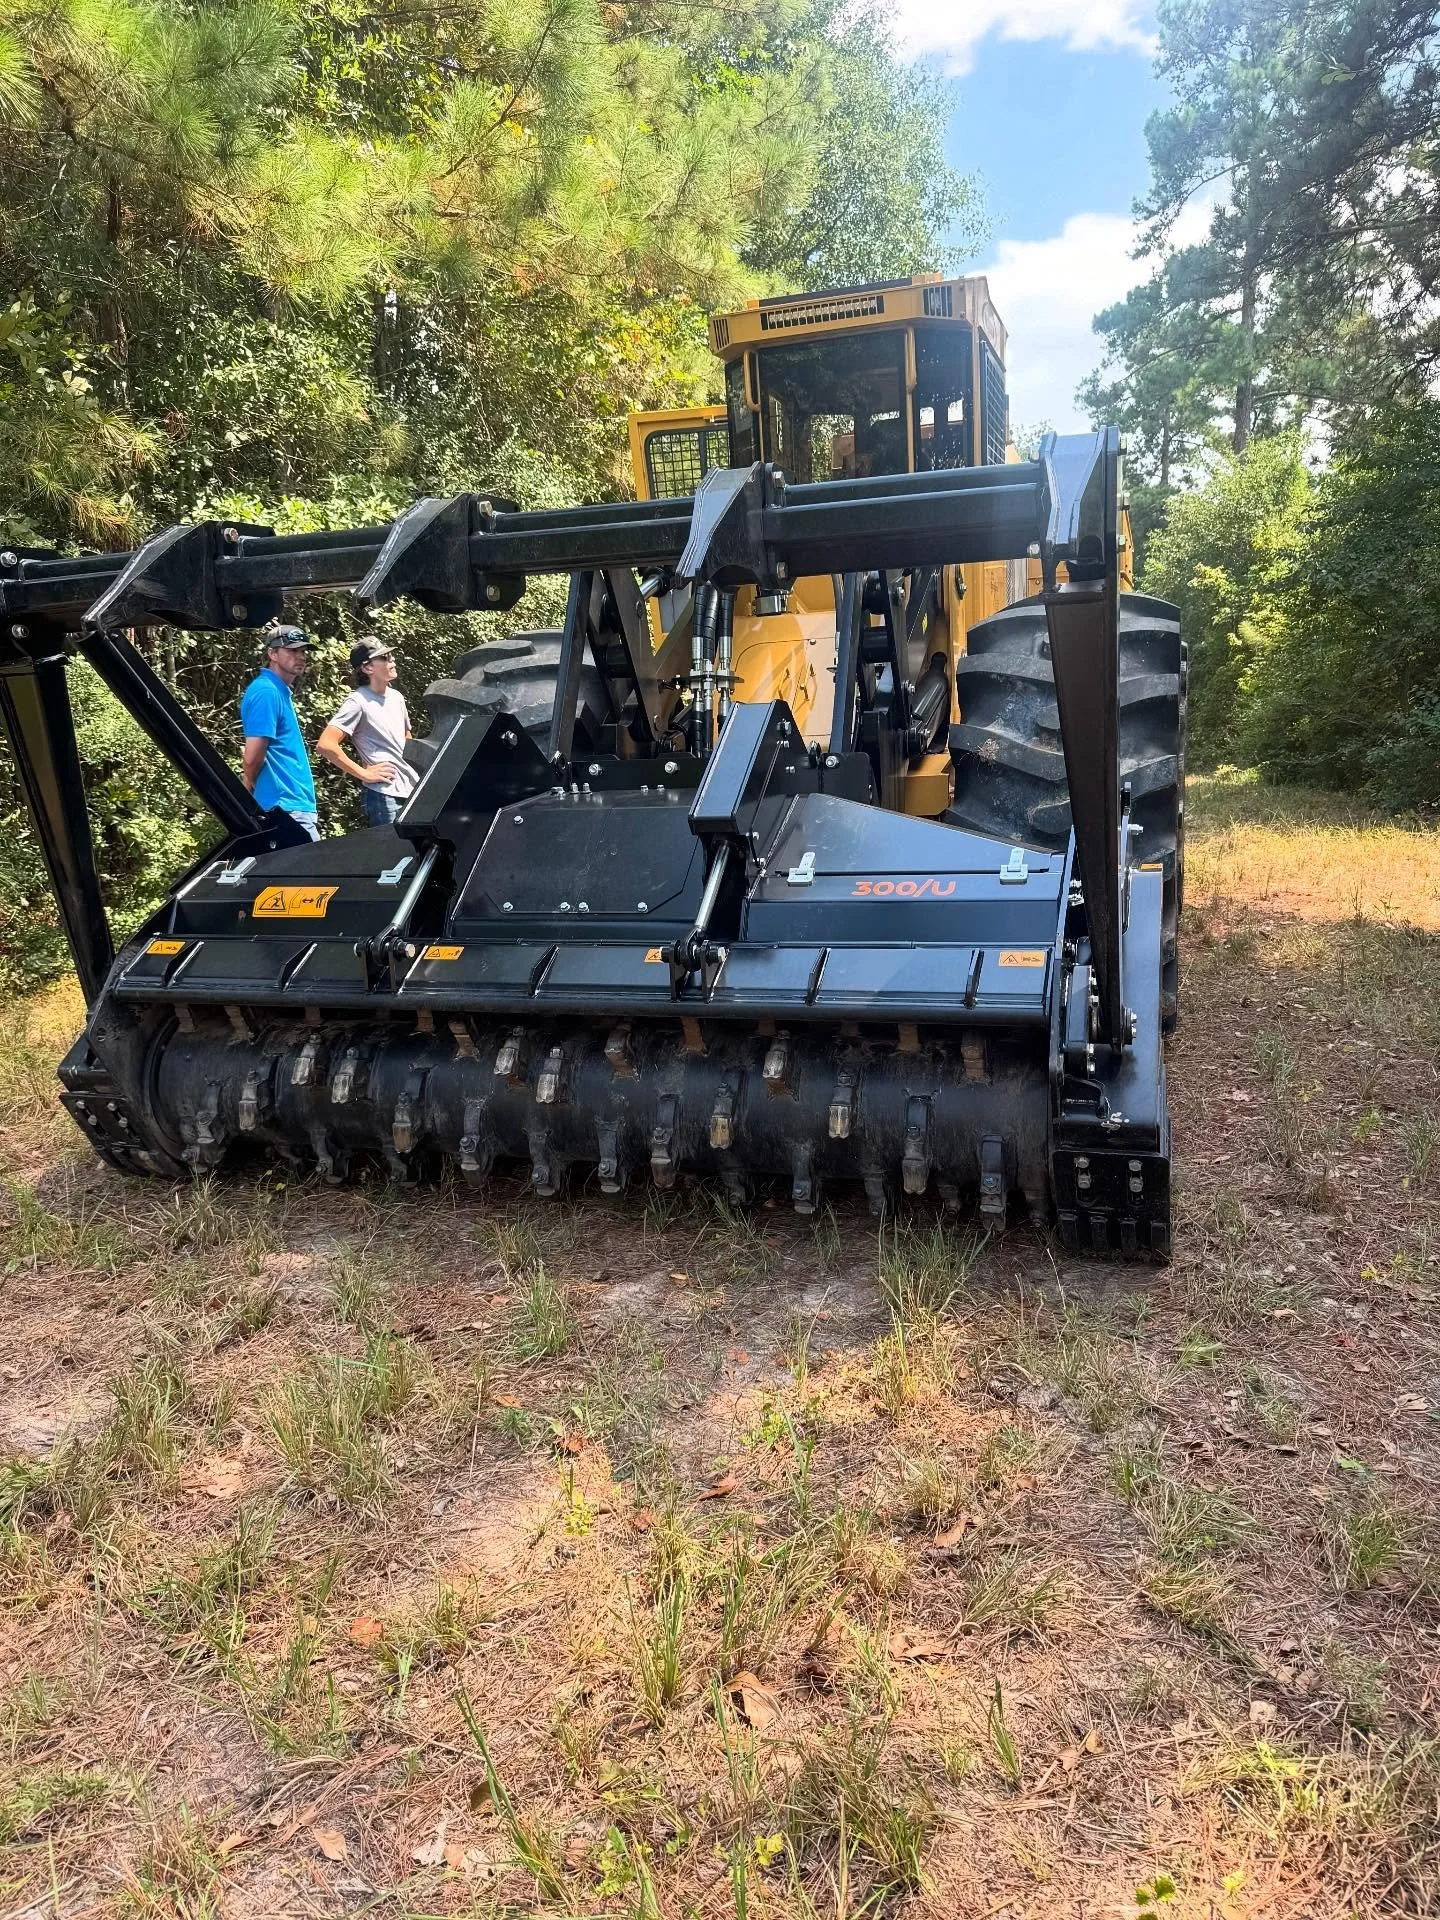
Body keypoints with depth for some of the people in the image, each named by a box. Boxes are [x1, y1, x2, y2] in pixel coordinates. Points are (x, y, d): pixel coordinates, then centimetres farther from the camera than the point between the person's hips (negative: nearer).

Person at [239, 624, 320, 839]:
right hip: (288, 810, -10)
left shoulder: (280, 691, 17)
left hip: (297, 806, 10)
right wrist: (253, 786, 0)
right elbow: (252, 758, -19)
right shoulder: (267, 692, -14)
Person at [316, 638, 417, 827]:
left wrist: (417, 775, 15)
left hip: (413, 790, 7)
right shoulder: (358, 702, -9)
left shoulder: (396, 697, 13)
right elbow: (325, 745, -19)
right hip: (384, 795, -7)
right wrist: (364, 773, -14)